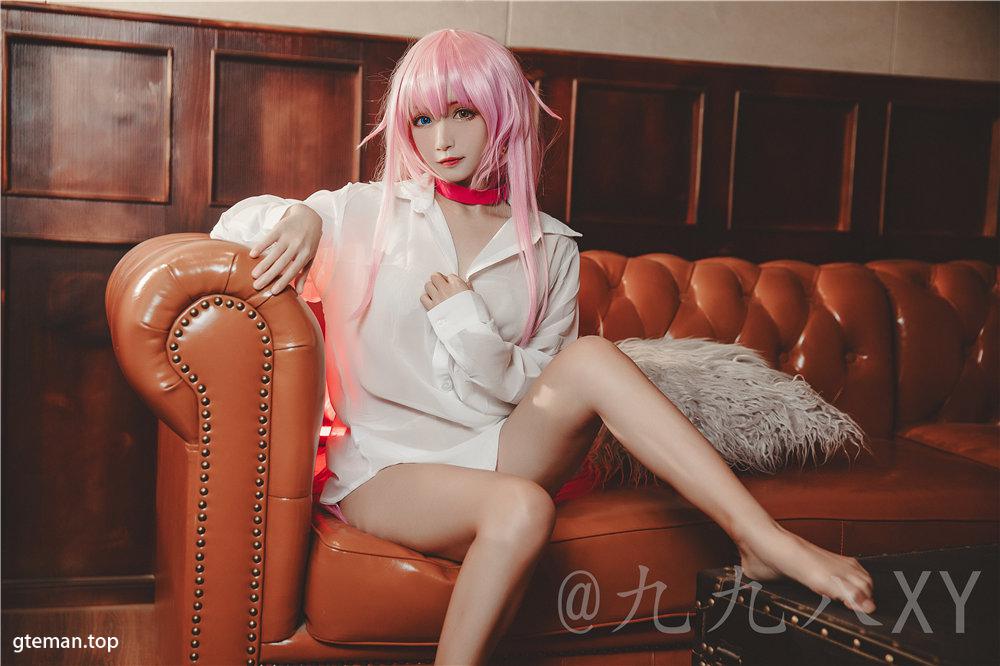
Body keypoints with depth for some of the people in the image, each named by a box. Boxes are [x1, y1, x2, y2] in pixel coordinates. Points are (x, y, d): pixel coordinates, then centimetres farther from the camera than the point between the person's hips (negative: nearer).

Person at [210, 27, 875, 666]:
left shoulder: (550, 248, 7)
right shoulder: (367, 214, 4)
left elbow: (539, 391, 4)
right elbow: (233, 226, 6)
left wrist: (468, 328, -14)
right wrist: (296, 216, -17)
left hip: (498, 452, 2)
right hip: (386, 468, -2)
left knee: (591, 358, -27)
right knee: (520, 508, -35)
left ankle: (765, 541, -28)